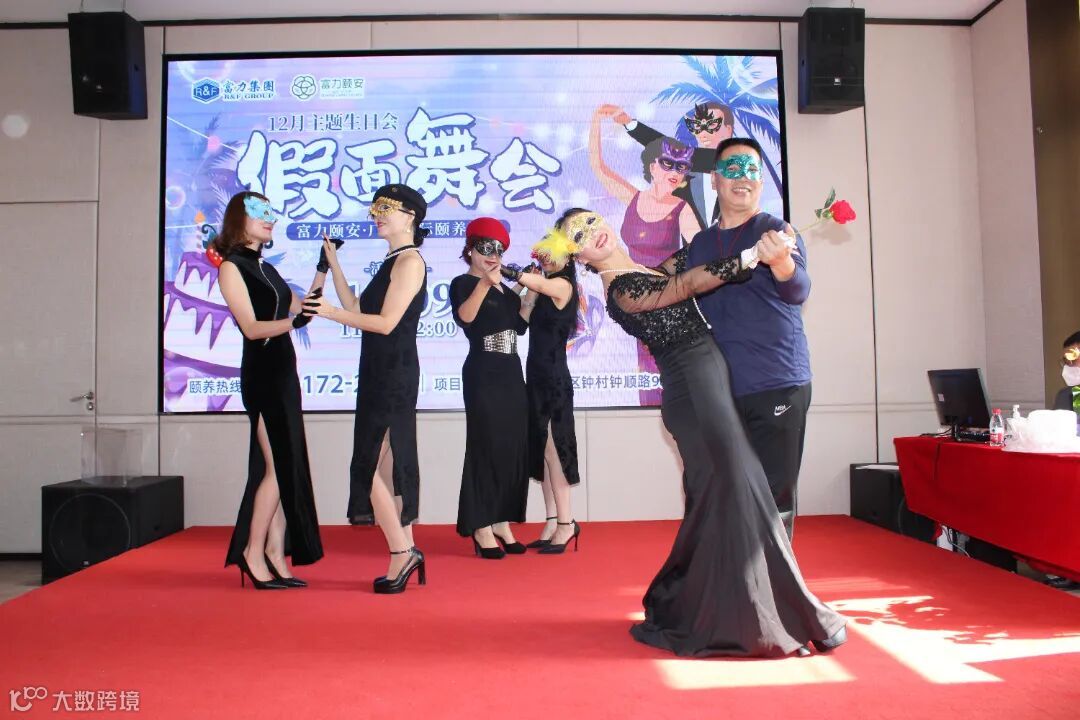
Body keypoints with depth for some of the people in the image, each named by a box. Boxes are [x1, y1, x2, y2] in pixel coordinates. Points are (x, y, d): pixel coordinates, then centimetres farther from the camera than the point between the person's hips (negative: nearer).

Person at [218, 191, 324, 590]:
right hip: (261, 373, -8)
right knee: (278, 466, -9)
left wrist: (323, 269, 9)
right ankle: (253, 553, 3)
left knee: (285, 466, 7)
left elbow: (300, 308, 15)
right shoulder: (231, 267, -4)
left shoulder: (266, 268, 19)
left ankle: (276, 555, 12)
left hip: (284, 371, 8)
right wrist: (292, 320, -28)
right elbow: (251, 327, -13)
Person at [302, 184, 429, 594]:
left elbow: (386, 322, -18)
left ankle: (402, 554, 1)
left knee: (373, 464, -8)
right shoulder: (391, 262, 19)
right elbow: (356, 309, 17)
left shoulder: (410, 261, -10)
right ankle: (406, 552, 17)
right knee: (385, 464, 10)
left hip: (394, 373, -10)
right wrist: (333, 263, 19)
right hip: (380, 373, 10)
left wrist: (330, 312, -17)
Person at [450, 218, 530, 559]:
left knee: (513, 448, 7)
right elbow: (464, 317, -25)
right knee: (486, 447, -6)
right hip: (482, 374, -7)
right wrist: (485, 283, -36)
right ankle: (482, 528, 1)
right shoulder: (463, 283, -4)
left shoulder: (502, 287, 18)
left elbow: (520, 325, 11)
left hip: (511, 373, 8)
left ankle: (502, 523, 14)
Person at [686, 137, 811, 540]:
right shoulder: (700, 243, 13)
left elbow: (798, 292, -20)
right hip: (720, 389, 5)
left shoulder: (776, 232, -2)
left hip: (778, 386, -5)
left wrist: (782, 263, -40)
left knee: (774, 497, 0)